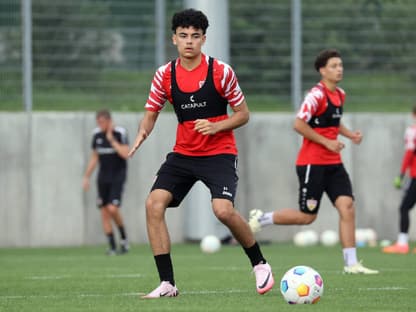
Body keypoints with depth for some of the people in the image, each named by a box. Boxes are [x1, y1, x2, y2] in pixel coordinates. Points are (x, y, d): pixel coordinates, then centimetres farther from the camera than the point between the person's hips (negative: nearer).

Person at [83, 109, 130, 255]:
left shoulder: (120, 133, -10)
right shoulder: (97, 134, 5)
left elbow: (125, 154, -20)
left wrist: (112, 140, -20)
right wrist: (86, 177, 13)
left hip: (117, 177, -5)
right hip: (103, 177, 5)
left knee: (112, 209, -19)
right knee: (104, 212, -1)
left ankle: (123, 237, 4)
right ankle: (112, 247, 5)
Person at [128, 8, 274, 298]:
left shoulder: (221, 72, -9)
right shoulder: (165, 75, 0)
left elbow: (243, 114, -1)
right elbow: (151, 113, 8)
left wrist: (216, 126, -18)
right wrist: (143, 131, -14)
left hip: (219, 152, -4)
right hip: (183, 153, 4)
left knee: (223, 209, -25)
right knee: (154, 203, -15)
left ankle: (260, 264, 2)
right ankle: (167, 283, -10)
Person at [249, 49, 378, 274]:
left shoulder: (340, 94, 12)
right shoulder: (317, 95, -15)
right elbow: (299, 124, -20)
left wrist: (350, 135, 10)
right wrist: (327, 142, -18)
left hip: (333, 163, 7)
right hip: (312, 163, -7)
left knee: (347, 207, -7)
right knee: (307, 216, -2)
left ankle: (351, 264, -7)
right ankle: (261, 218, 19)